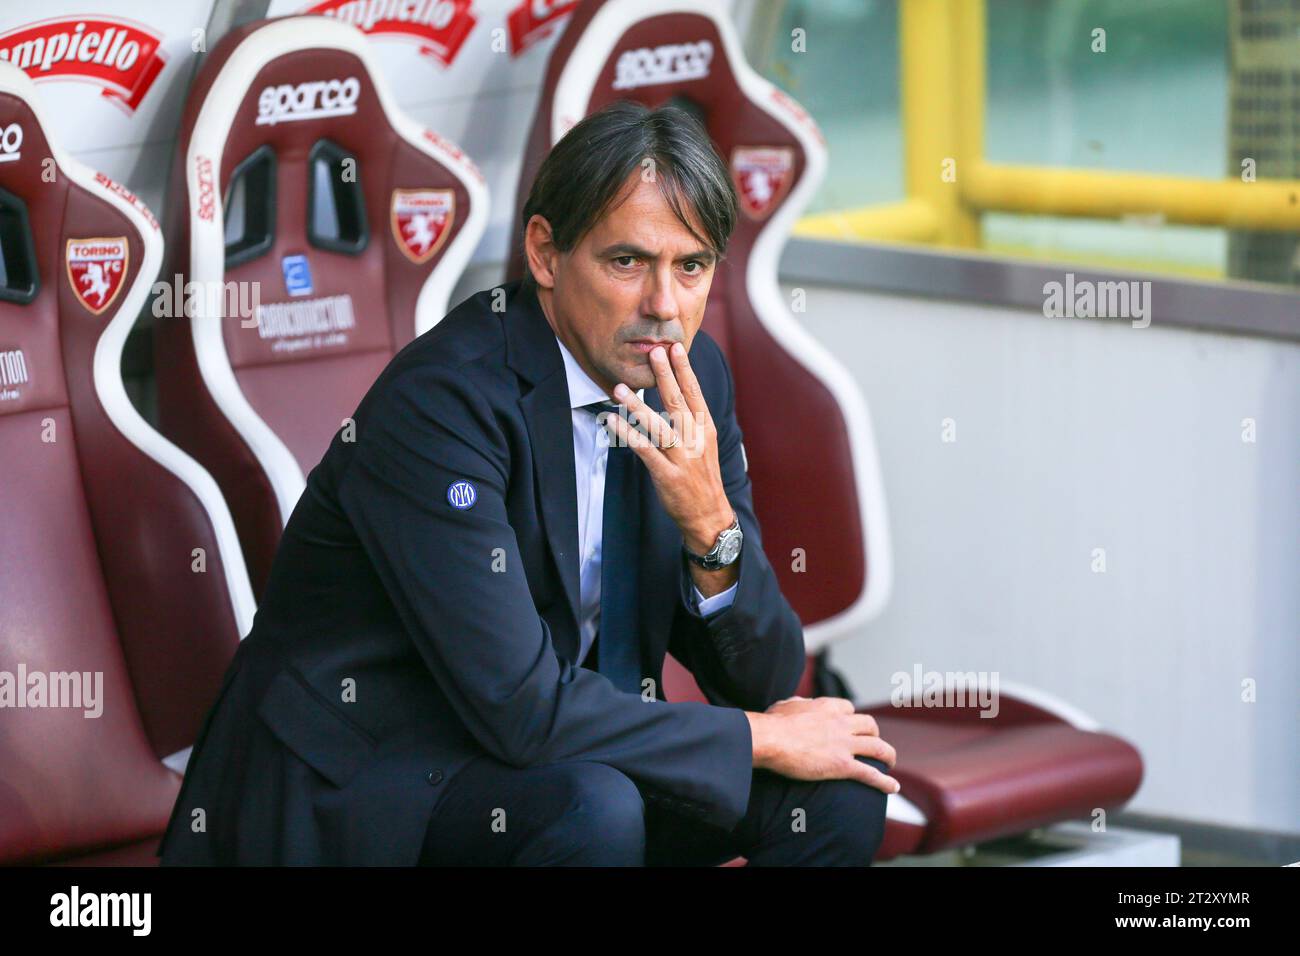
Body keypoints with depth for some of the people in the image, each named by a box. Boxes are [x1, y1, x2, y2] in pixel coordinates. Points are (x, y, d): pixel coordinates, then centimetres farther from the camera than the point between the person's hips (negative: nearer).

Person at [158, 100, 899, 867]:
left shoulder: (691, 376, 0)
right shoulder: (440, 401, -23)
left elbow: (763, 679, 1)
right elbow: (519, 708, -27)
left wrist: (711, 525, -19)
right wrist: (759, 738, -18)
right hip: (357, 788, -7)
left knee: (839, 789, -7)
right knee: (596, 808, -34)